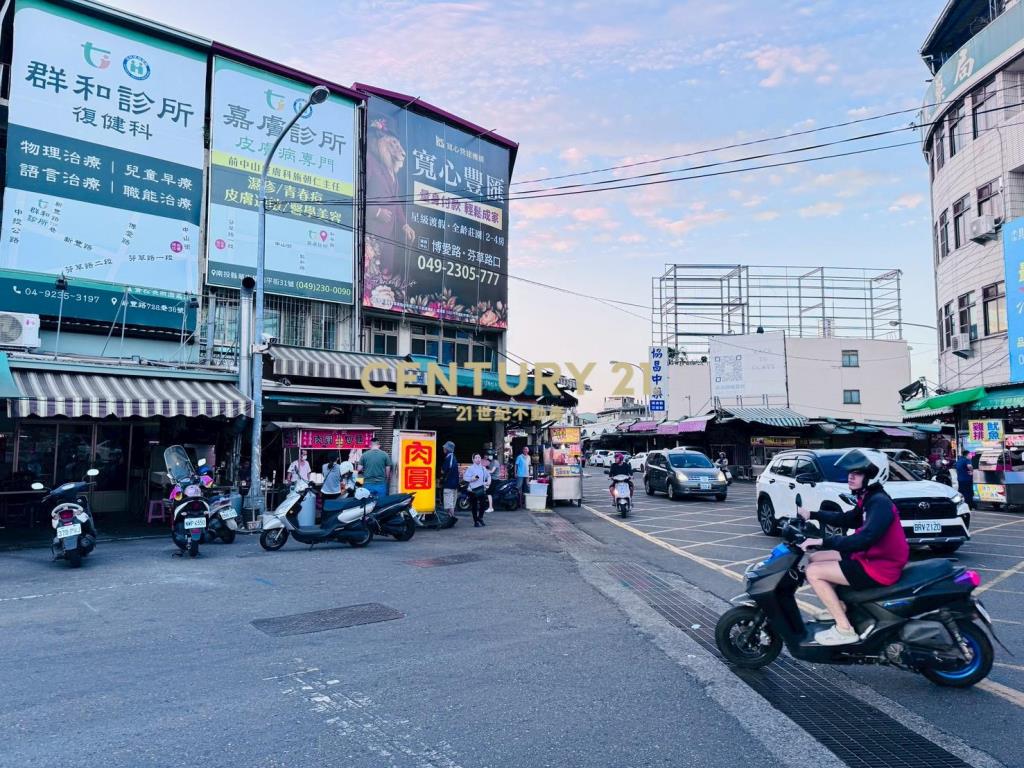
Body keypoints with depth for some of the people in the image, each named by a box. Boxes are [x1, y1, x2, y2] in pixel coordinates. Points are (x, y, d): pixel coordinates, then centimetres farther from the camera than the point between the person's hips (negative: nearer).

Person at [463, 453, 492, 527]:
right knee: (474, 506, 2)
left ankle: (480, 518, 26)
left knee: (482, 504, 6)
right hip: (473, 489, -4)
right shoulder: (470, 468, -6)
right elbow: (465, 477, -10)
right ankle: (475, 521, 11)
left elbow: (488, 475, 24)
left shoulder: (483, 468, 12)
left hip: (482, 489, 5)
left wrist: (488, 481, 6)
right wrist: (471, 479, -25)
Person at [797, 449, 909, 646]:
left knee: (813, 572, -14)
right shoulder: (869, 498, 10)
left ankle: (845, 629, -10)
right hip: (869, 558, 10)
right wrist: (811, 515, 18)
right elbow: (847, 519, 25)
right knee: (815, 558, 13)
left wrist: (823, 541, -33)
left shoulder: (879, 502, -21)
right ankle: (839, 608, 22)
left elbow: (865, 538, -34)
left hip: (880, 568, -10)